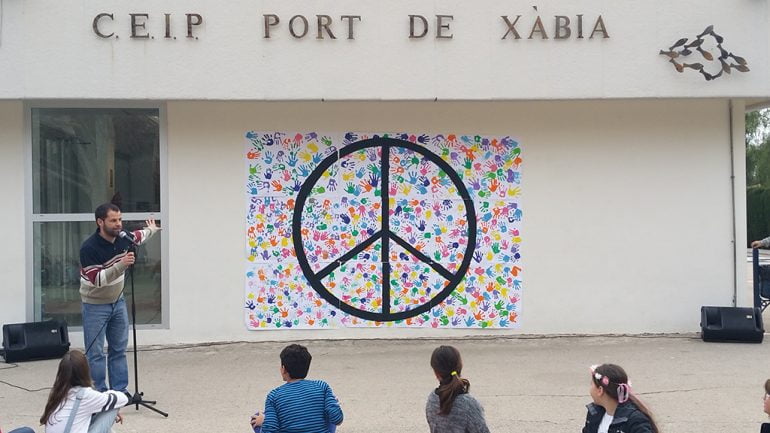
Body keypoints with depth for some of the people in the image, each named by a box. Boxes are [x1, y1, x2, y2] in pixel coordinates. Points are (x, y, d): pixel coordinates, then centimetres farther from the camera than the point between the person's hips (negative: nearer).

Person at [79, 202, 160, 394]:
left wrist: (151, 230, 38)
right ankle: (99, 393, 4)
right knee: (96, 353, -3)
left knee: (119, 349, 10)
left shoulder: (123, 238, -6)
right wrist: (121, 265, -41)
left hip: (118, 301, 6)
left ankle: (120, 391, 17)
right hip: (96, 306, -6)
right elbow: (97, 279, -31)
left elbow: (138, 236, 18)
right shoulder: (89, 248, -26)